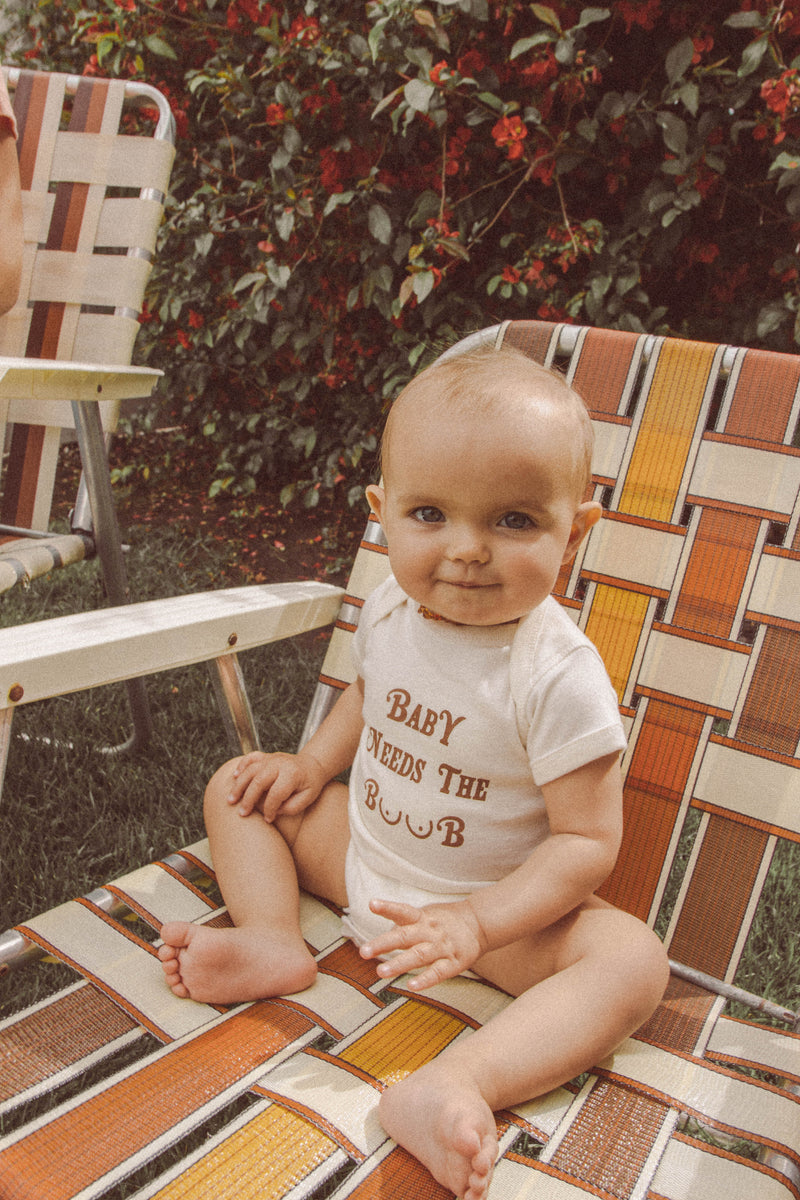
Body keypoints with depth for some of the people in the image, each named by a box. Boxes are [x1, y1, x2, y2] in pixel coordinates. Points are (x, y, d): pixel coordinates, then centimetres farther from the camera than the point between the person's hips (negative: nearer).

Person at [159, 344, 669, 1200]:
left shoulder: (558, 677, -27)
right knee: (239, 788, 1)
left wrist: (479, 922, -31)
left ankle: (455, 1083, -43)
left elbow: (586, 839, -22)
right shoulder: (389, 611, -11)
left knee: (631, 959, -28)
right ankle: (273, 943, -15)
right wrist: (315, 763, -3)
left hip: (488, 902, -5)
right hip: (360, 855, 5)